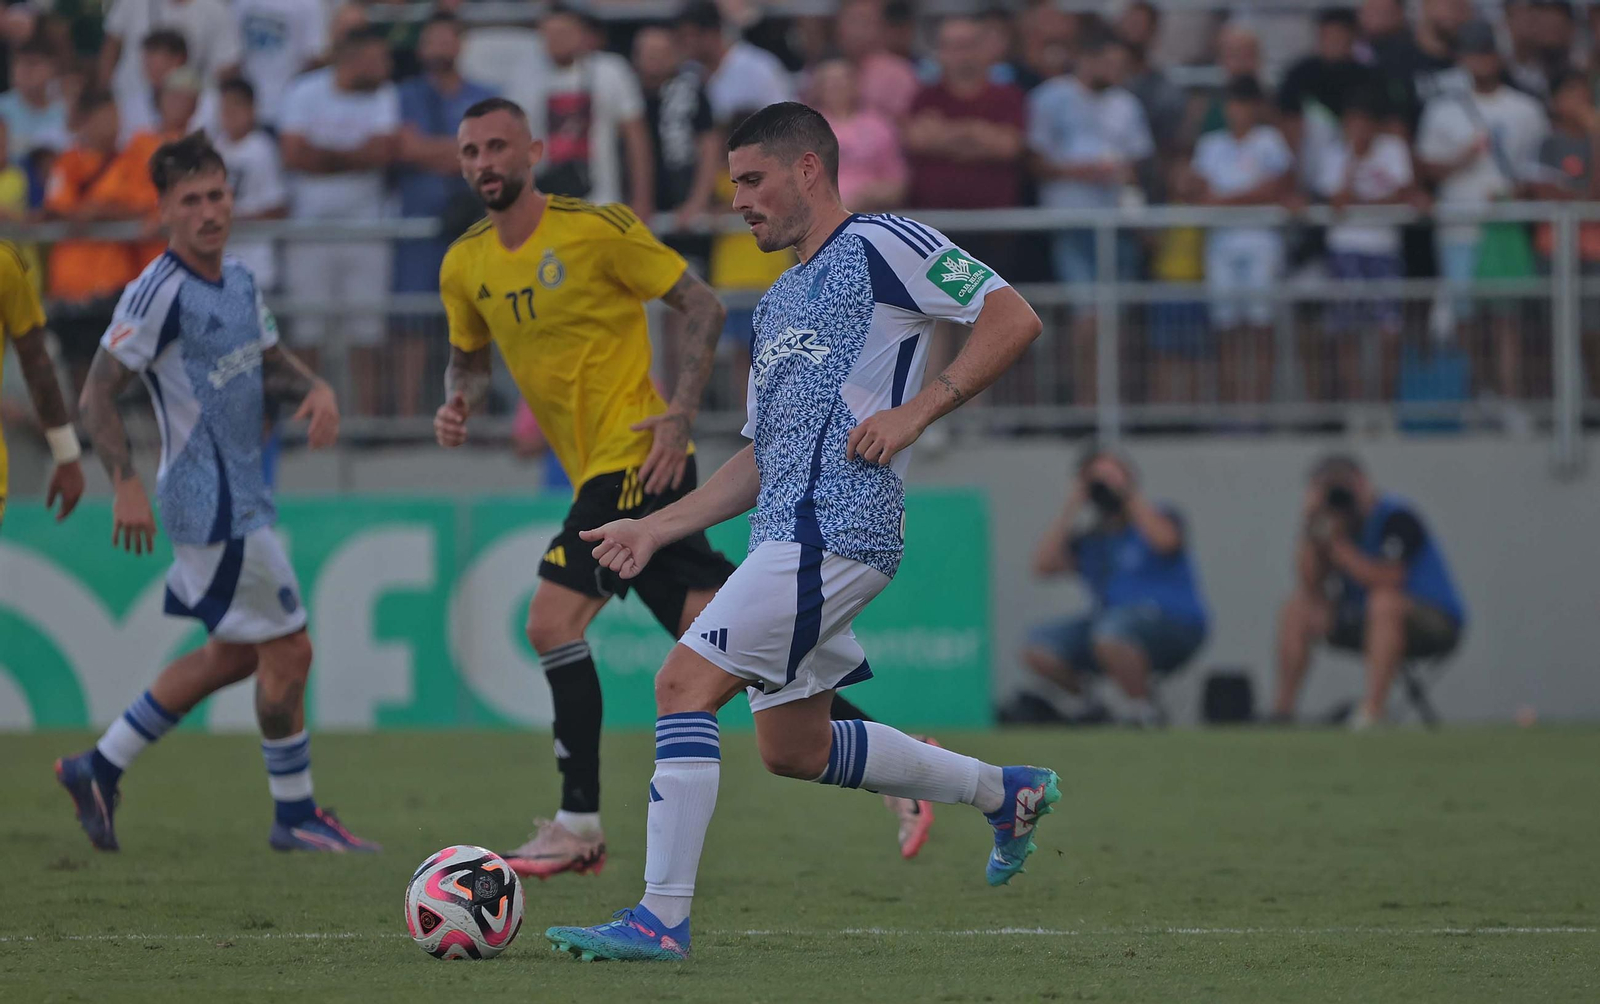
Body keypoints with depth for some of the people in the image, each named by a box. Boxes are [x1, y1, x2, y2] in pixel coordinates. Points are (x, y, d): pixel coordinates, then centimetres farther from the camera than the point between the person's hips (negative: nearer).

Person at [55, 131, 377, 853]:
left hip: (239, 500, 9)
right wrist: (126, 486, -22)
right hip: (212, 505, -9)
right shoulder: (158, 293, -16)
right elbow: (98, 394, -15)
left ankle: (99, 768, 22)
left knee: (233, 656, 16)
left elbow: (269, 360, 23)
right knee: (287, 651, -5)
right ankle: (295, 815, 8)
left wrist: (315, 389, 2)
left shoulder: (239, 280, 9)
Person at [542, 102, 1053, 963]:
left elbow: (1013, 318, -9)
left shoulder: (882, 246, -2)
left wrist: (914, 413, -16)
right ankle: (1006, 793, 30)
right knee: (794, 748, 15)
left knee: (684, 685, -17)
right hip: (788, 533, 10)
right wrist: (656, 528, 18)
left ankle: (661, 917, -17)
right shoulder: (778, 304, 25)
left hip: (834, 530, -10)